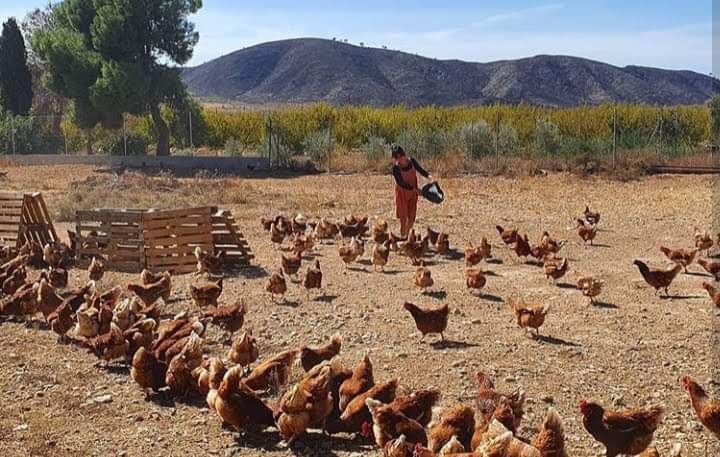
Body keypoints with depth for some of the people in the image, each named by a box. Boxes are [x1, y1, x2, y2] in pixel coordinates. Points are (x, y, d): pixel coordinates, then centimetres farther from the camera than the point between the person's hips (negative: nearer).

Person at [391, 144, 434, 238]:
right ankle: (403, 237, 10)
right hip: (402, 193, -4)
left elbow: (421, 170, 1)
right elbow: (401, 183, -21)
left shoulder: (412, 161, -8)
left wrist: (430, 177, -17)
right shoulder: (396, 168, -21)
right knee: (403, 217, -2)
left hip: (413, 193, 4)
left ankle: (407, 235, 29)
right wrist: (415, 189, -26)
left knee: (412, 217, 10)